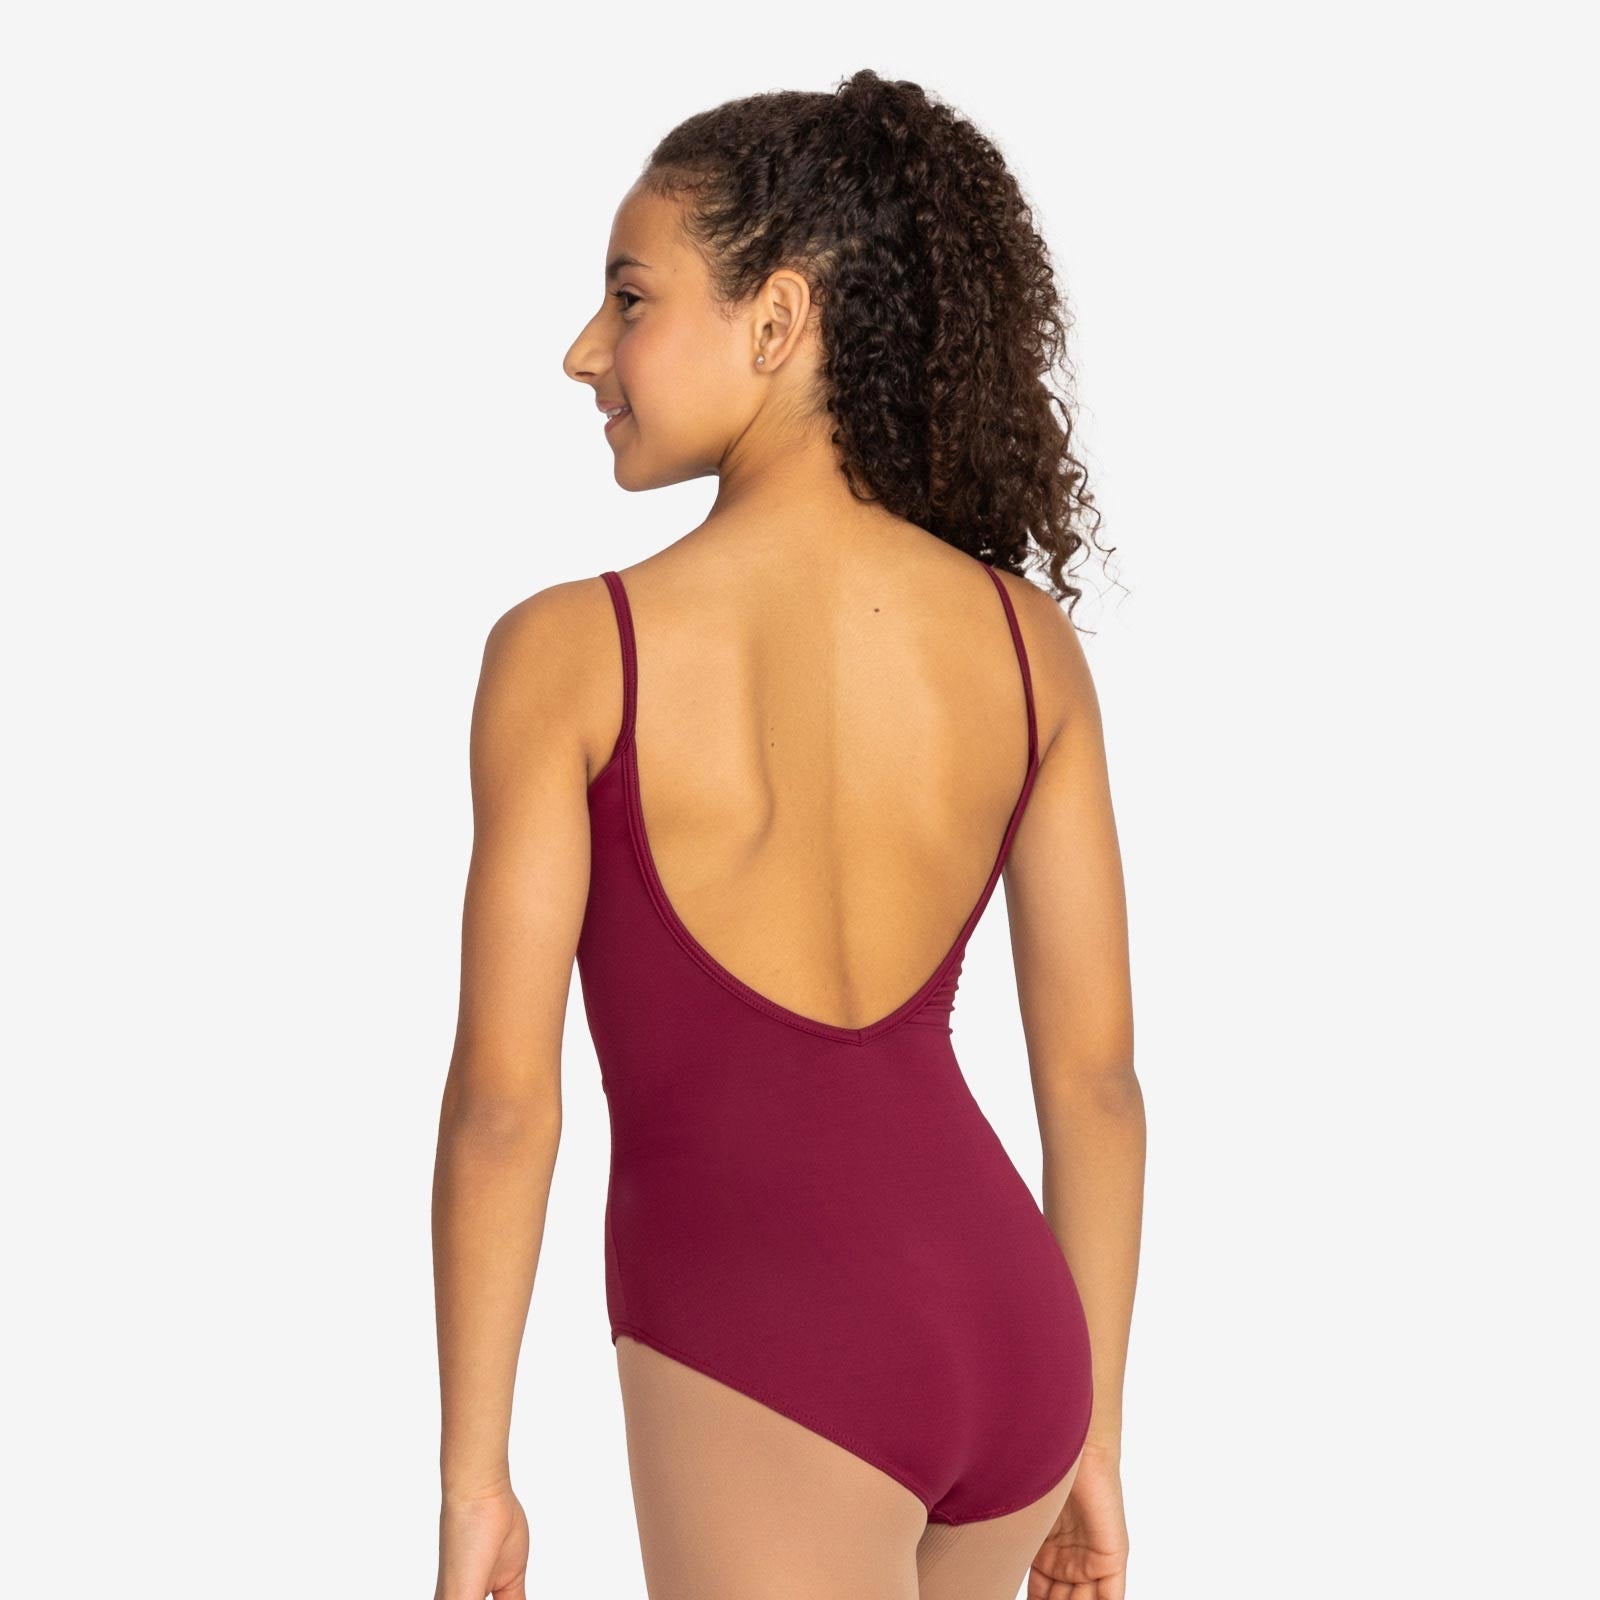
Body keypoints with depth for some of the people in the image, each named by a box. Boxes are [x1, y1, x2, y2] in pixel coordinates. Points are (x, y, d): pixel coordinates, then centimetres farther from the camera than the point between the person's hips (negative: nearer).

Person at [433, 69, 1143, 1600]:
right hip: (1007, 1324, 5)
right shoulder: (1026, 642, 0)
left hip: (763, 1359, -5)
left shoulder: (569, 654, -11)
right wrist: (1090, 1437, 13)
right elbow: (1097, 1078, 3)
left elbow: (504, 1102, -10)